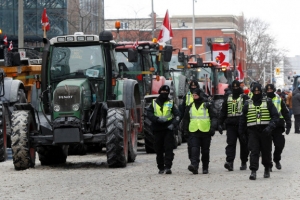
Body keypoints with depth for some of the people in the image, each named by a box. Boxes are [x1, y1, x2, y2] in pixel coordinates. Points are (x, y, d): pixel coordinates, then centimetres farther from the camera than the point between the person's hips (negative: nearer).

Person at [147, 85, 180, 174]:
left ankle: (168, 167, -13)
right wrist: (157, 119, -17)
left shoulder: (171, 103, 9)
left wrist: (173, 124, -14)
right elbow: (149, 113, -1)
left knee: (168, 148, -10)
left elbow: (177, 115, 3)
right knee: (159, 150, 5)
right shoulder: (154, 103, 10)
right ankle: (161, 168, 15)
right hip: (157, 129, 1)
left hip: (168, 129, -1)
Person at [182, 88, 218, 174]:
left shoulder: (207, 106, 2)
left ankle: (205, 168, 16)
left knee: (205, 151, 6)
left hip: (205, 132, -2)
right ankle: (194, 165, -26)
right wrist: (185, 130, 17)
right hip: (193, 132, 2)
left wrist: (212, 127, -12)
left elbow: (214, 117, 0)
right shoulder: (190, 107, 13)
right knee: (194, 149, -15)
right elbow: (186, 119, 23)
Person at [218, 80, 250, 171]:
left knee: (243, 144, 6)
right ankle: (229, 162, -20)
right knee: (230, 143, -10)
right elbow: (223, 112, 17)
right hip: (231, 125, 2)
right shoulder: (228, 98, 15)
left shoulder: (245, 98, 4)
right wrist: (219, 123, 9)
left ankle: (244, 163, 17)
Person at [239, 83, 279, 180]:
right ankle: (253, 171, -15)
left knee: (266, 151, 9)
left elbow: (275, 116, 1)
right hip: (253, 131, 0)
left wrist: (270, 126, -14)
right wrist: (241, 132, 16)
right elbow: (242, 119, 18)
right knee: (254, 151, -11)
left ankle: (267, 169, 28)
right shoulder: (248, 104, 10)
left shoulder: (268, 102, 5)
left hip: (265, 131, 0)